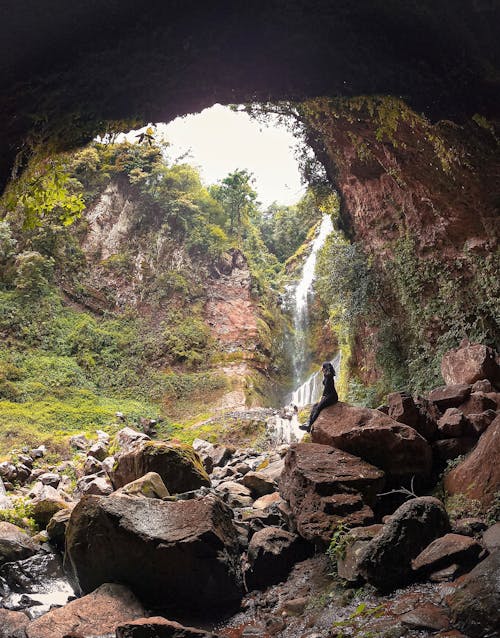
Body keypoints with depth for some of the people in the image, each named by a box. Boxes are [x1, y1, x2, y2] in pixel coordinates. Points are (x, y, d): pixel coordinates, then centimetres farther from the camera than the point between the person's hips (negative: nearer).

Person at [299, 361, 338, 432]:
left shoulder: (328, 376, -14)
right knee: (315, 406, 4)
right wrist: (322, 397, 12)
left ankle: (310, 425, -20)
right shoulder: (326, 376, 17)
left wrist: (322, 398, -9)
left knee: (318, 408, -18)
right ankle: (309, 422, -4)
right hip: (328, 396, 10)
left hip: (332, 397, -10)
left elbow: (326, 387, -16)